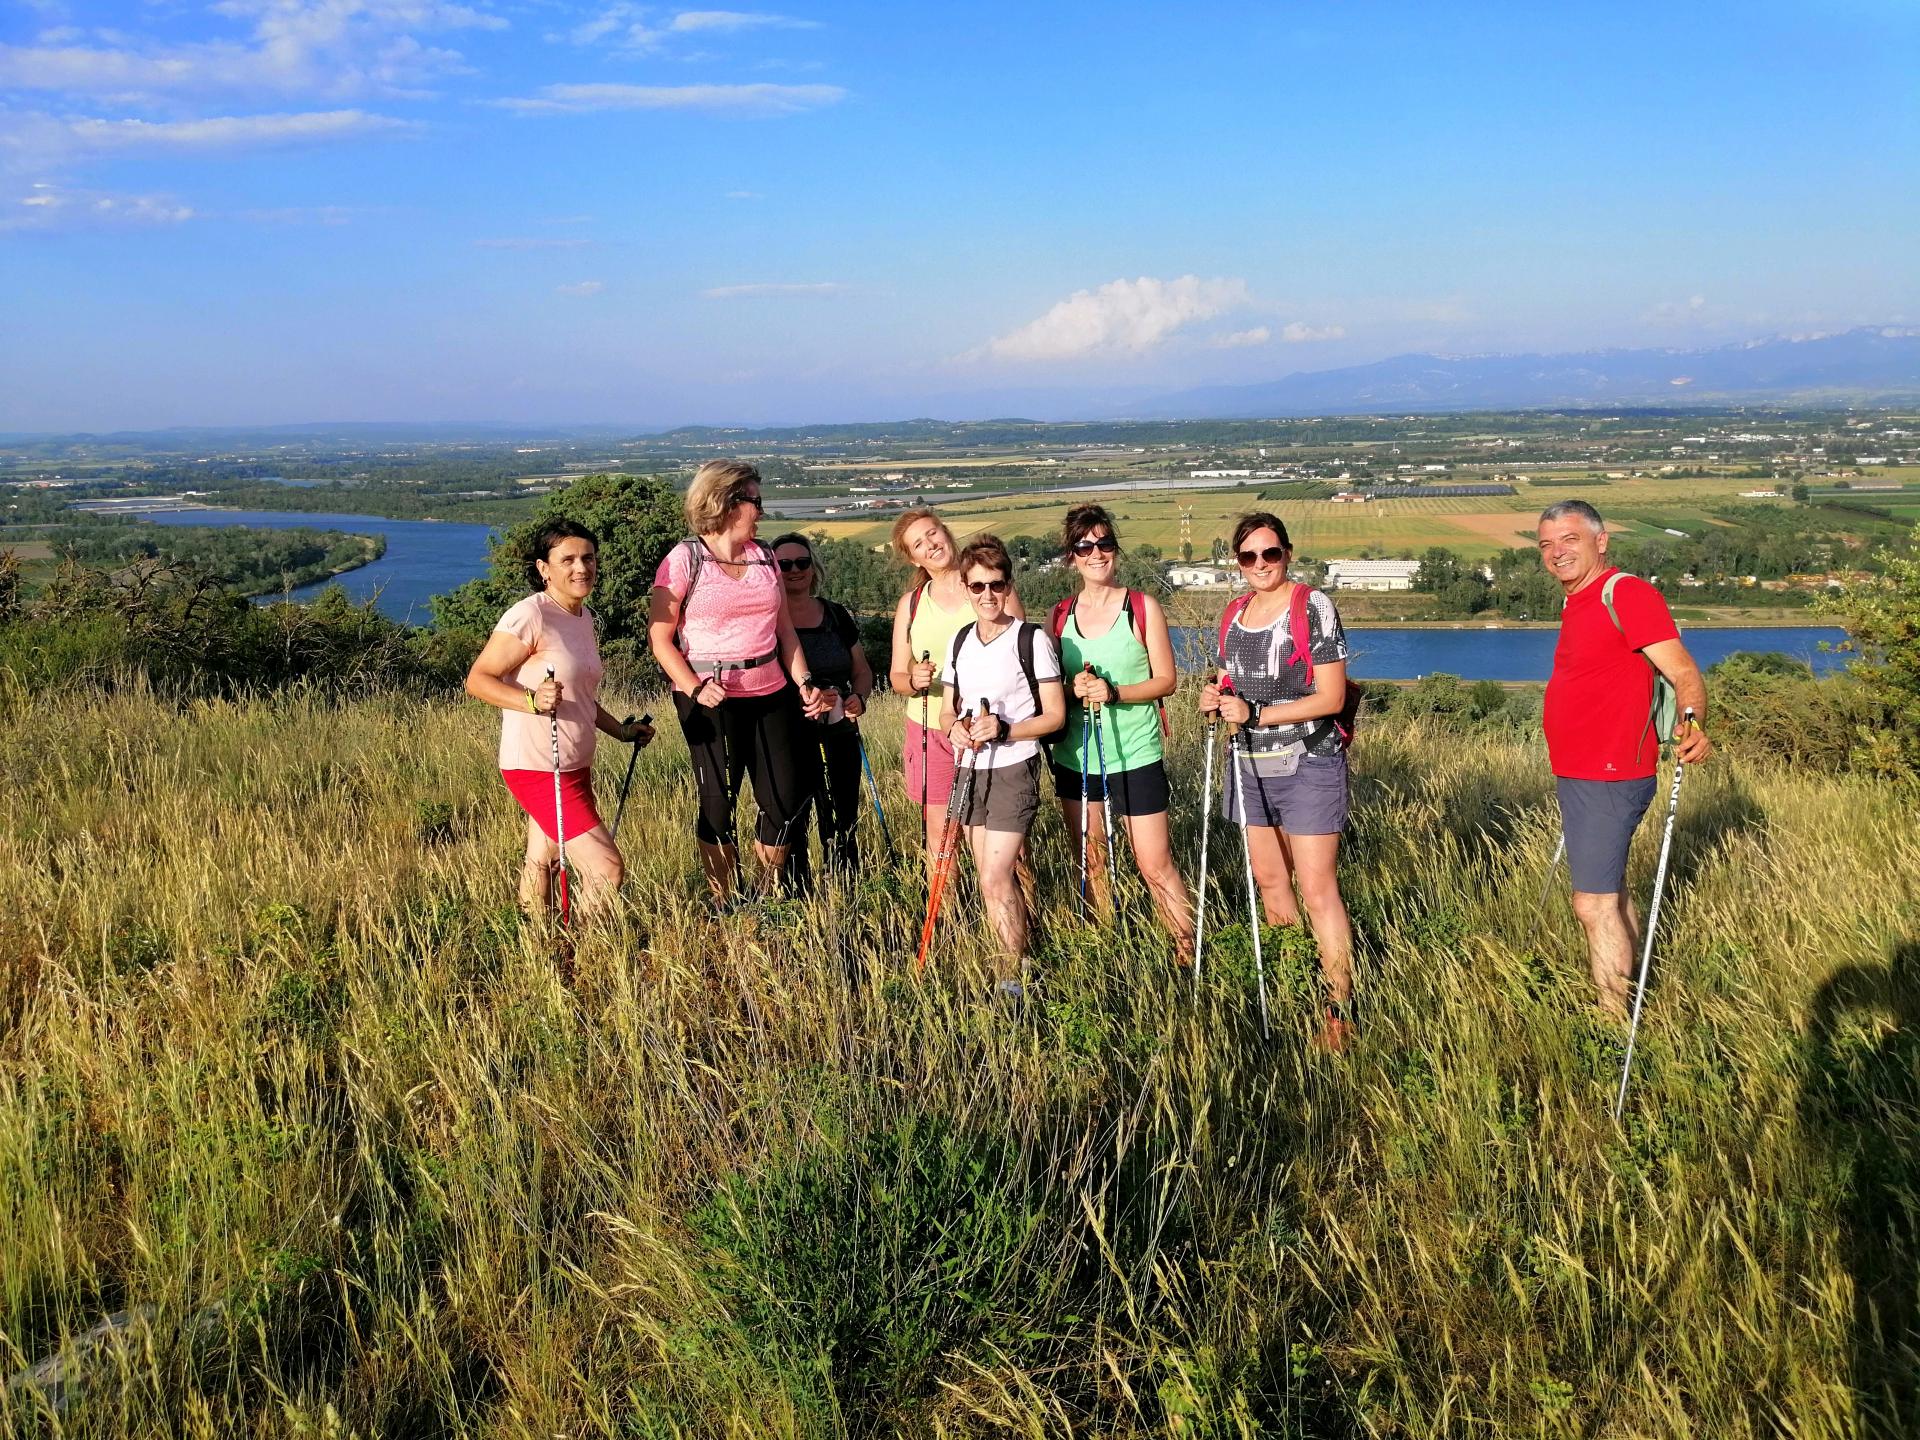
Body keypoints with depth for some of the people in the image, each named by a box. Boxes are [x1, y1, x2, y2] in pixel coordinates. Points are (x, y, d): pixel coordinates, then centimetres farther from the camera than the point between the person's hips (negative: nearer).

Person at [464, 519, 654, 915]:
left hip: (574, 766, 9)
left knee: (540, 860, 18)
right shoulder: (529, 616, -17)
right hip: (537, 769, -9)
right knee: (606, 869, -11)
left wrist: (621, 731, 18)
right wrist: (533, 700, -31)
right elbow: (477, 679, -16)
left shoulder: (584, 615, 11)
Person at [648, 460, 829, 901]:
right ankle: (726, 905, 18)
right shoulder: (684, 559, -6)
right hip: (712, 698, -5)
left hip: (770, 693, 5)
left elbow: (785, 629, 13)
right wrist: (695, 687, -20)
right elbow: (660, 637, -7)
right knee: (718, 801, 3)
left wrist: (803, 682, 0)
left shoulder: (763, 556, 10)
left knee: (787, 798, 7)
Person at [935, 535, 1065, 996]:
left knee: (995, 880, -11)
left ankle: (1014, 973, 3)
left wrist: (1005, 730, -22)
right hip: (970, 771, 6)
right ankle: (1021, 951, 27)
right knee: (999, 877, 11)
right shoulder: (959, 642, 8)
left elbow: (1055, 716, -7)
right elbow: (947, 711, 15)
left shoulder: (1032, 639, -9)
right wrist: (954, 728, -8)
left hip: (1014, 770, -6)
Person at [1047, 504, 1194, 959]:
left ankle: (1189, 955, 7)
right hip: (1074, 757, 4)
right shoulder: (1060, 615, 6)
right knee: (1089, 862, 13)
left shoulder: (1142, 607, -3)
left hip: (1135, 757, -4)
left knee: (1155, 866, -5)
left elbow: (1166, 680, -3)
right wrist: (1073, 690, -12)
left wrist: (1114, 692, -19)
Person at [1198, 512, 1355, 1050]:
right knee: (1268, 881, 14)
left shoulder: (1313, 608, -10)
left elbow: (1331, 698, -14)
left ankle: (1339, 1009, -1)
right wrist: (1216, 699, -3)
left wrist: (1256, 713, -21)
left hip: (1307, 767, -6)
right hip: (1250, 767, 7)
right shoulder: (1233, 614, 9)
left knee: (1316, 889, -8)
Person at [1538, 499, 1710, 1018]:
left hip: (1608, 780, -10)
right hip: (1580, 776, 10)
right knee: (1611, 895, 19)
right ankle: (1625, 998, 31)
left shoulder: (1626, 593, -15)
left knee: (1595, 904, -9)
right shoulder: (1579, 604, 14)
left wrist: (1693, 724, -40)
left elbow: (1683, 672, -20)